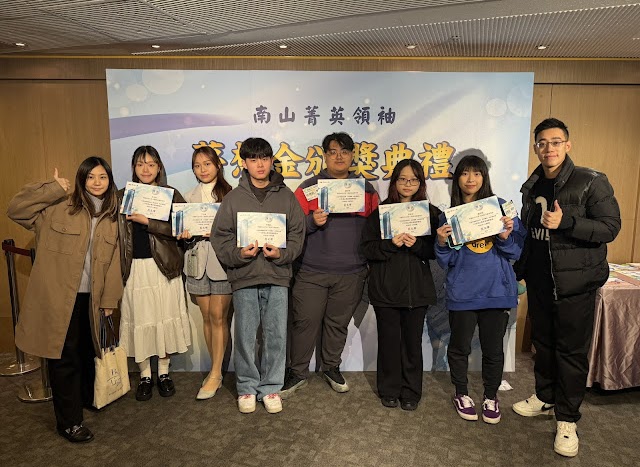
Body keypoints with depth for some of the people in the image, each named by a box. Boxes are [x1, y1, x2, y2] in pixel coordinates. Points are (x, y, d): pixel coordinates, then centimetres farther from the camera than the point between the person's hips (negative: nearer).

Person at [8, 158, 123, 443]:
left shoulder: (111, 217, 7)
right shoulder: (59, 207, -5)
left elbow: (113, 261, 6)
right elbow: (16, 209, -14)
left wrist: (109, 298, 3)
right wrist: (54, 188, -17)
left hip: (91, 298, 5)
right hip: (58, 297, -4)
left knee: (87, 352, 21)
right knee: (65, 358, 3)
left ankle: (87, 399, 43)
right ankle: (68, 421, 17)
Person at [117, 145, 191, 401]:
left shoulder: (171, 195, 3)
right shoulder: (122, 197, 9)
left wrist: (146, 221, -16)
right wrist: (119, 266, -3)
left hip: (163, 267, -1)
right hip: (135, 268, 1)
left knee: (165, 318, 5)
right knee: (139, 320, 5)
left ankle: (163, 373, 22)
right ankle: (144, 376, 20)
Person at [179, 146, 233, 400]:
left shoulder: (228, 194, 1)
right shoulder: (188, 197, 14)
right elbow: (182, 229, 14)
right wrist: (184, 234, -7)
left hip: (221, 259, -4)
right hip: (197, 259, 4)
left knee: (218, 316, -4)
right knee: (207, 317, 9)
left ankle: (215, 374, 5)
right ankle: (217, 369, 21)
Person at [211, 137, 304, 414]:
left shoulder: (286, 196, 6)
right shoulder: (233, 198, 5)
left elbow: (297, 234, 3)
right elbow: (220, 236, 3)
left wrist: (281, 253, -13)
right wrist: (238, 253, -14)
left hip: (277, 276, 1)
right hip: (244, 276, 0)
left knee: (276, 335, 5)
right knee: (245, 335, 6)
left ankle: (270, 387, 23)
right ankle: (247, 387, 24)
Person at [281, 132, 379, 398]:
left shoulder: (366, 189, 10)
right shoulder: (309, 187, 4)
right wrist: (312, 221, -19)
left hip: (351, 273, 2)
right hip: (312, 272, -1)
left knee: (338, 323, 13)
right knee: (305, 323, 2)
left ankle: (331, 368, 33)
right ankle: (297, 373, 20)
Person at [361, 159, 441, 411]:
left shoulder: (431, 213, 4)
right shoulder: (379, 212, 2)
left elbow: (435, 250, 1)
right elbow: (367, 249, -4)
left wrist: (417, 244, -17)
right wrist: (391, 243, -19)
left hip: (417, 288, 1)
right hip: (385, 287, 0)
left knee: (412, 341, 8)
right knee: (389, 340, 8)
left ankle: (411, 392, 25)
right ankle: (389, 390, 25)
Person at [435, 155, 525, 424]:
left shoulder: (501, 207, 1)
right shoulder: (449, 215, 2)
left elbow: (516, 253, 2)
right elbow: (446, 262, 1)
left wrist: (506, 237, -17)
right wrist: (442, 242, -17)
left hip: (496, 290, 0)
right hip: (462, 291, 0)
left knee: (493, 348, 12)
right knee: (459, 347, 11)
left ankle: (491, 397, 34)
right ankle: (462, 394, 34)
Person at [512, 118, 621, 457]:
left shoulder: (591, 182, -9)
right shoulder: (531, 187, 8)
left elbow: (610, 227, -14)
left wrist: (566, 222, -26)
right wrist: (518, 270, 15)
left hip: (575, 283, -5)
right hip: (539, 282, 5)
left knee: (572, 350, 4)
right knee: (543, 343, 17)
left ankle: (567, 419, 18)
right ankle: (544, 398, 36)